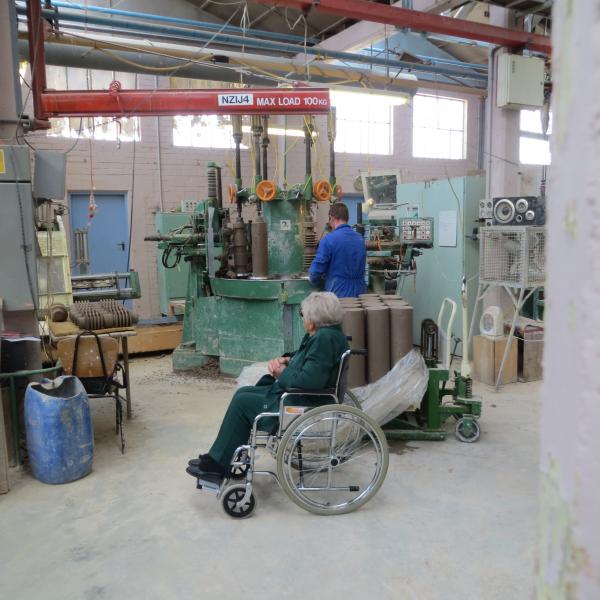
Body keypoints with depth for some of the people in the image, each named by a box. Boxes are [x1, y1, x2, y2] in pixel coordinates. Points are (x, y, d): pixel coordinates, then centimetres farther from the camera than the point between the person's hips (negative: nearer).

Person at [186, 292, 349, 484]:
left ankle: (217, 465, 10)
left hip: (305, 406, -11)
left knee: (243, 403, -5)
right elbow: (303, 359, 21)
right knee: (243, 393, 12)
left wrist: (282, 373, -15)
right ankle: (218, 458, 18)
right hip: (295, 394, 11)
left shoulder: (326, 338, -25)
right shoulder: (323, 333, 7)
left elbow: (309, 380, -33)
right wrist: (285, 360, 0)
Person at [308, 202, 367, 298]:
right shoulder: (360, 239, 6)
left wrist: (315, 281, 11)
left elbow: (316, 269, -11)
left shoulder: (329, 239, -12)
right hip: (359, 293, 5)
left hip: (338, 294, -5)